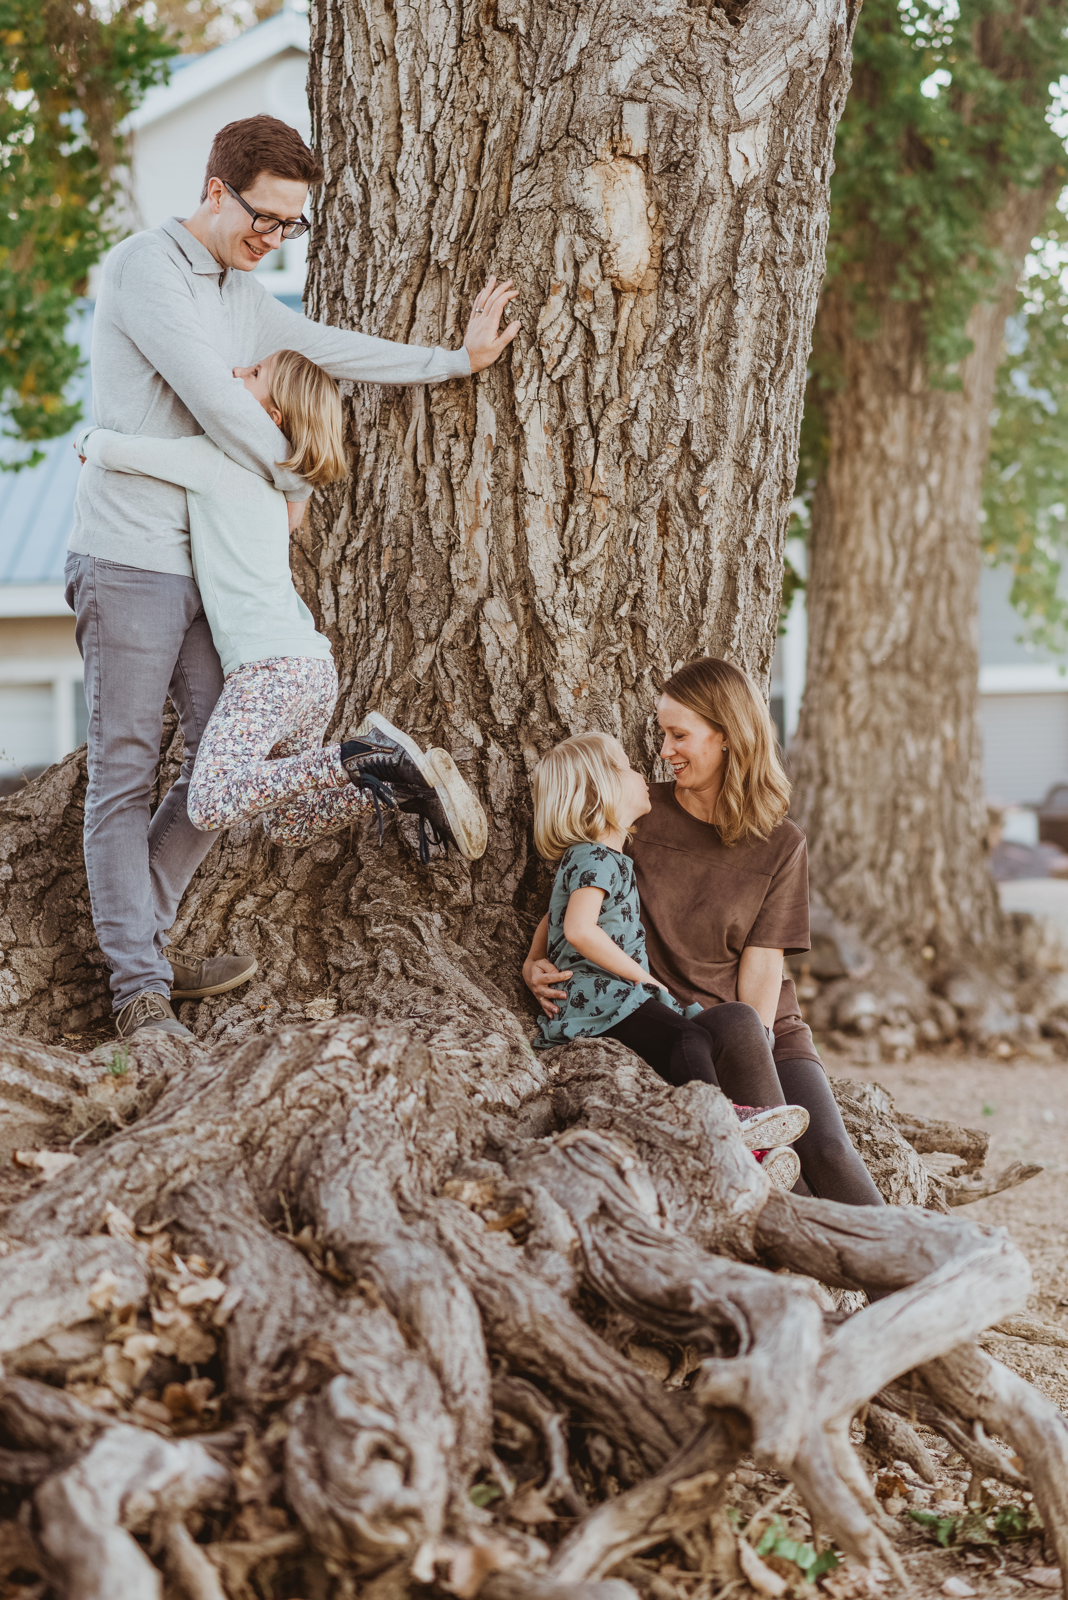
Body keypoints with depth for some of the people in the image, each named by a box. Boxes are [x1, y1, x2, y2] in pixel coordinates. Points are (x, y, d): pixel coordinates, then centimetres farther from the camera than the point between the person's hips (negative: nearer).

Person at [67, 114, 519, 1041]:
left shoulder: (244, 295, 18)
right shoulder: (146, 267, -9)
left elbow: (334, 351, 27)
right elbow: (208, 393, -14)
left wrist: (460, 360, 28)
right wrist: (291, 480, -1)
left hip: (207, 563, 8)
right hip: (130, 558, -8)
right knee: (125, 779, -5)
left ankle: (141, 940, 17)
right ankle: (140, 991, -4)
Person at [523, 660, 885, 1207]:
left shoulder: (780, 844, 4)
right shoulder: (640, 814, 5)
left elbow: (761, 965, -2)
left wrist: (747, 1056, -18)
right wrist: (536, 964, -6)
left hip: (767, 1030, 1)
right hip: (660, 1026, -1)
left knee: (827, 1151, -23)